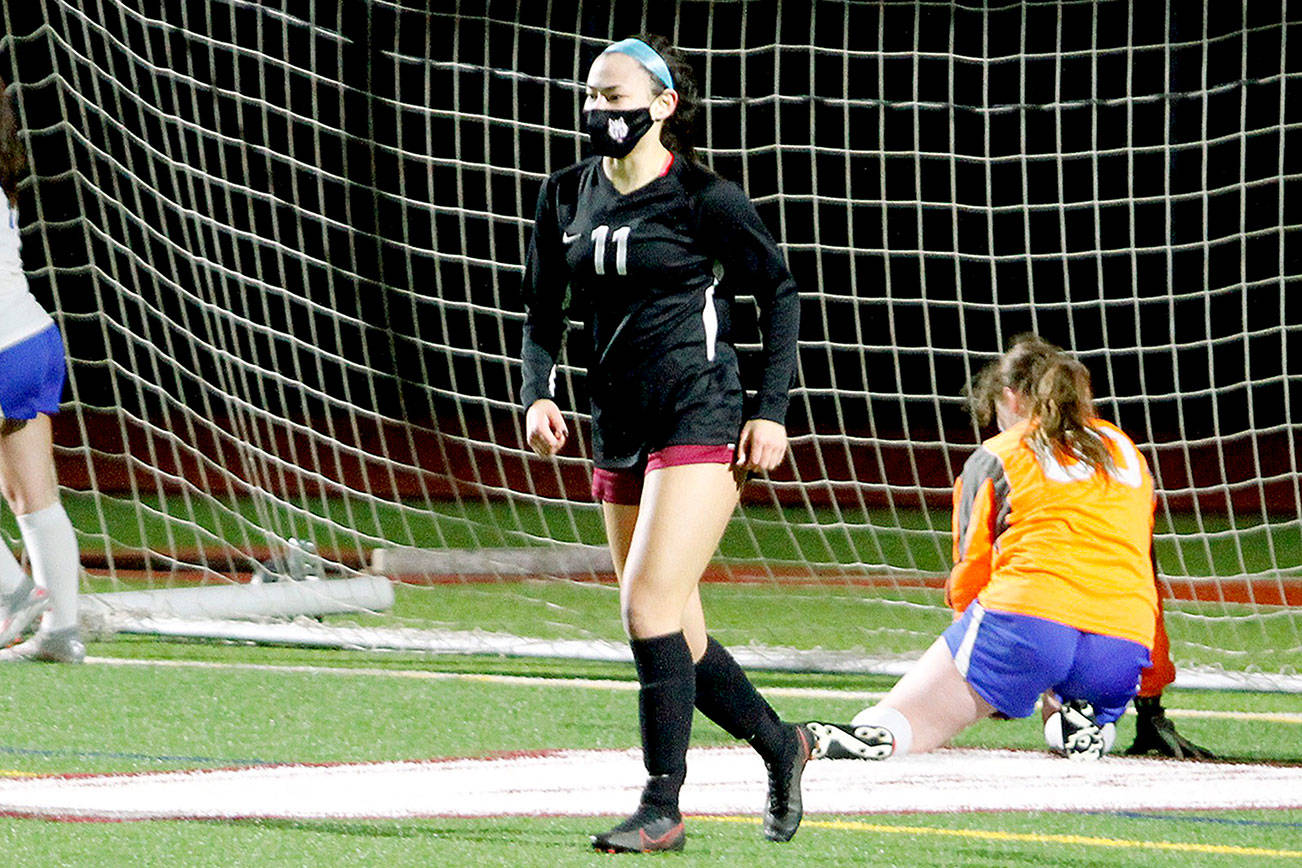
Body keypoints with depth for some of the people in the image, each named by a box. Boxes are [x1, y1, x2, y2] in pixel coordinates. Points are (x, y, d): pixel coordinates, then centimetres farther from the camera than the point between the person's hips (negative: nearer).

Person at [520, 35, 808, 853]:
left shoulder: (704, 198, -9)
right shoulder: (569, 195, 8)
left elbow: (781, 292, -1)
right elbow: (545, 308, 15)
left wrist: (772, 410, -7)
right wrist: (540, 393, -3)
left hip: (701, 422, -7)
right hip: (621, 432, 7)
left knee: (651, 603, -17)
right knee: (675, 632, 10)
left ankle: (662, 808, -13)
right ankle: (781, 744, 32)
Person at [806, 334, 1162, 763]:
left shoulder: (994, 457, 13)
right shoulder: (1127, 452, 25)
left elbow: (972, 569, 12)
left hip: (1028, 615, -3)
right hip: (1128, 642, 3)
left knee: (892, 726, 0)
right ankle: (1078, 715, 6)